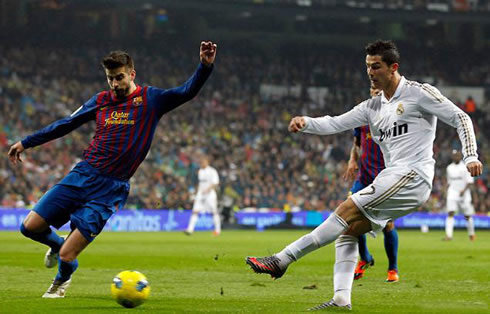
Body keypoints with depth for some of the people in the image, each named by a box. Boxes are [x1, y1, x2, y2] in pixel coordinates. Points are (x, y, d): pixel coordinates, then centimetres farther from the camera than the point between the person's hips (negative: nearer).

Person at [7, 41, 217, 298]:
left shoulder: (151, 99, 0)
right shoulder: (101, 101, 10)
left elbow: (186, 92, -13)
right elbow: (66, 124, 19)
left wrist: (205, 67, -30)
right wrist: (26, 142, 22)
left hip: (111, 188, -4)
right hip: (82, 174, 4)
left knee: (66, 257, -8)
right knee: (30, 227, -2)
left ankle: (61, 281, 29)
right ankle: (57, 243, 32)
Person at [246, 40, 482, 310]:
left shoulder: (419, 93, 0)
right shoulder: (372, 107, 20)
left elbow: (460, 118, 0)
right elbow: (336, 123, 13)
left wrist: (471, 157, -11)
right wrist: (305, 123, -6)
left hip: (412, 175, -9)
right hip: (393, 178, 9)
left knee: (346, 211, -17)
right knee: (347, 232, 0)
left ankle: (282, 260, -21)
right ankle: (341, 300, -6)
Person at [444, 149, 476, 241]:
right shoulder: (449, 168, 9)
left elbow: (470, 182, -8)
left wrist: (464, 190, -20)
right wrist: (448, 192, 15)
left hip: (464, 193, -2)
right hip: (452, 192, 2)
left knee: (467, 215, 5)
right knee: (450, 213, -15)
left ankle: (471, 234, 26)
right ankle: (449, 235, -21)